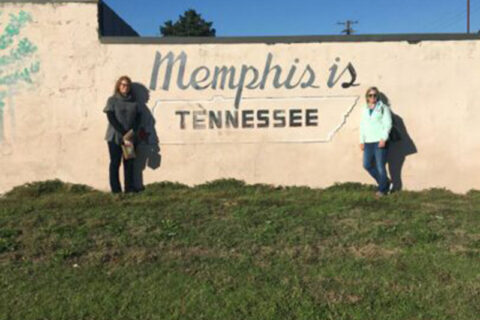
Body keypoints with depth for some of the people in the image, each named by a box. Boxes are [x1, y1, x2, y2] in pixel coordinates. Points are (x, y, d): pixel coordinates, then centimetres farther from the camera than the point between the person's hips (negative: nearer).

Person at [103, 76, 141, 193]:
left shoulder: (134, 102, 10)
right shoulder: (112, 100, 1)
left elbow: (138, 119, 5)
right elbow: (112, 119, -7)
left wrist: (131, 133, -12)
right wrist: (123, 136, -14)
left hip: (131, 138, 3)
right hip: (115, 137, -3)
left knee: (129, 163, 4)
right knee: (115, 163, 2)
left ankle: (130, 188, 11)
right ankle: (116, 190, 6)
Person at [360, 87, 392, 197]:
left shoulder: (383, 108, 0)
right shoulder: (365, 110, 16)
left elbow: (388, 124, -6)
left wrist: (384, 138, -16)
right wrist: (362, 141, 13)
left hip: (380, 142, -6)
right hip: (368, 142, 6)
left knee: (380, 166, -5)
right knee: (367, 165, 3)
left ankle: (382, 189, 12)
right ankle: (385, 182, 22)